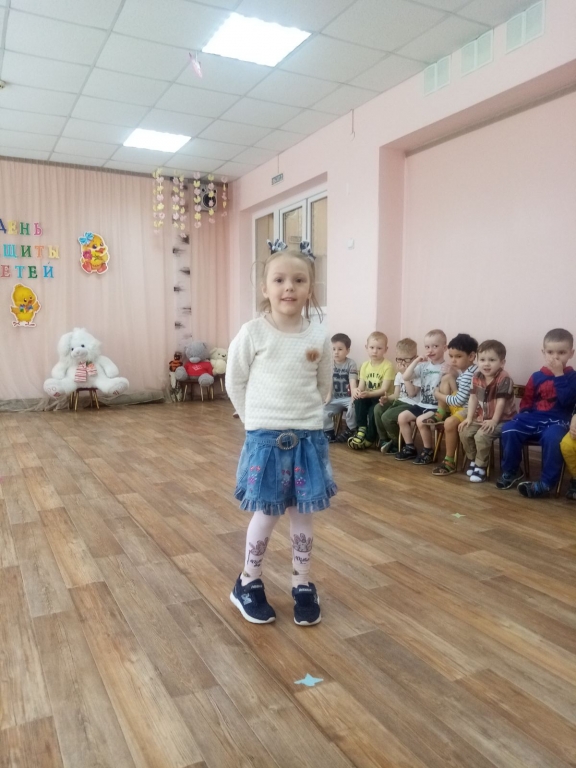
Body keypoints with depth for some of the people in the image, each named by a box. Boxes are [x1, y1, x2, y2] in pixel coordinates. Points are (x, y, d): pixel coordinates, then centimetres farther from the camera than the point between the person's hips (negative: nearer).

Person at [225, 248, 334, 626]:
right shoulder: (253, 333, -9)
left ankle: (303, 586, 30)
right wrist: (258, 421, 1)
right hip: (265, 438, -2)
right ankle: (249, 584, 28)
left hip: (309, 437, 3)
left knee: (303, 514, 12)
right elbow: (235, 383, -1)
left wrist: (304, 418, 7)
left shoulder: (319, 337, -2)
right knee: (266, 514, 7)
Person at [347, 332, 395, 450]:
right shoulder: (365, 365, 4)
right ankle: (361, 429, -14)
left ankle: (370, 438, -10)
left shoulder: (388, 366, -14)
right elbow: (361, 386, 0)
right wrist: (357, 391, -24)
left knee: (373, 410, -31)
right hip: (368, 397, 5)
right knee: (358, 400, -24)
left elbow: (384, 390, -20)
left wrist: (369, 393, -34)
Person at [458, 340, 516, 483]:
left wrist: (494, 421, -19)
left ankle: (481, 467, -9)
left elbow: (501, 402, -20)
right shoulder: (477, 377, 0)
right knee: (465, 432, -6)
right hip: (481, 418, 7)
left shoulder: (504, 379, -21)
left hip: (502, 420, -7)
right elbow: (473, 398, 4)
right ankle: (473, 461, 15)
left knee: (481, 435, -26)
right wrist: (469, 418, -2)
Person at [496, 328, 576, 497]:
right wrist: (523, 418, 0)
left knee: (551, 437, -38)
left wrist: (559, 376, -14)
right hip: (533, 418, 4)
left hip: (557, 421, -4)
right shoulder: (537, 376, 11)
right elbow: (527, 401, 18)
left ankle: (545, 483, -23)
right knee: (509, 429, -23)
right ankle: (511, 471, -1)